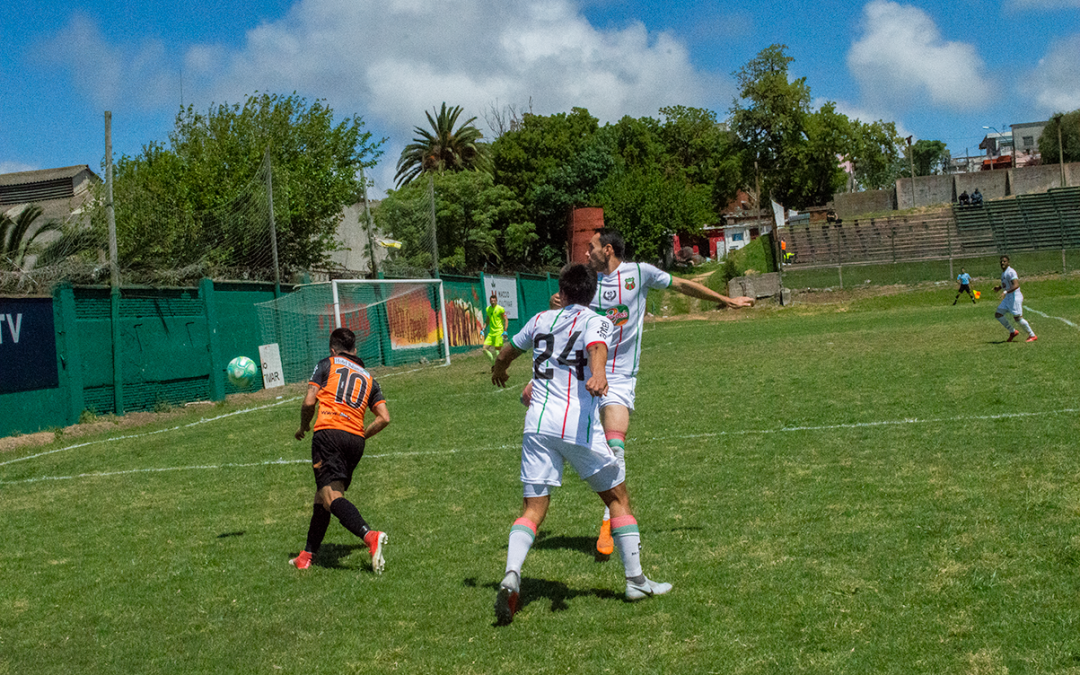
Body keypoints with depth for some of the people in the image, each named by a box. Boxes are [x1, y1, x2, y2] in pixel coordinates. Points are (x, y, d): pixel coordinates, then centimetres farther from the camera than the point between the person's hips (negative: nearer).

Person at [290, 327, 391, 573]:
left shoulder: (327, 365, 12)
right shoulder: (368, 378, 23)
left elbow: (309, 402, 2)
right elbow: (384, 418, 11)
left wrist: (303, 427, 19)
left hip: (329, 431, -5)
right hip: (356, 438, 5)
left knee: (331, 496, -16)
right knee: (322, 496, 16)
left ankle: (370, 536, -37)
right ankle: (307, 555, 19)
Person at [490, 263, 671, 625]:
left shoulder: (541, 319, 20)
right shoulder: (596, 322, 6)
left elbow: (507, 352, 36)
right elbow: (596, 347, -18)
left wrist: (499, 370, 59)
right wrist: (598, 375, -39)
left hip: (538, 423, 4)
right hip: (579, 423, -3)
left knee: (533, 509, 4)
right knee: (617, 497, 13)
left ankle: (511, 577, -18)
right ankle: (636, 580, 15)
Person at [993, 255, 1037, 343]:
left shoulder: (1010, 272, -16)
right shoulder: (1003, 272, 15)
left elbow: (1016, 285, -28)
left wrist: (1006, 292, -39)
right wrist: (999, 288, 19)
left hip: (1015, 297, -10)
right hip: (1007, 298, 10)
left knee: (1018, 317, -11)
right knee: (998, 314, 4)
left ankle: (1032, 335, 0)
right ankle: (1013, 332, 15)